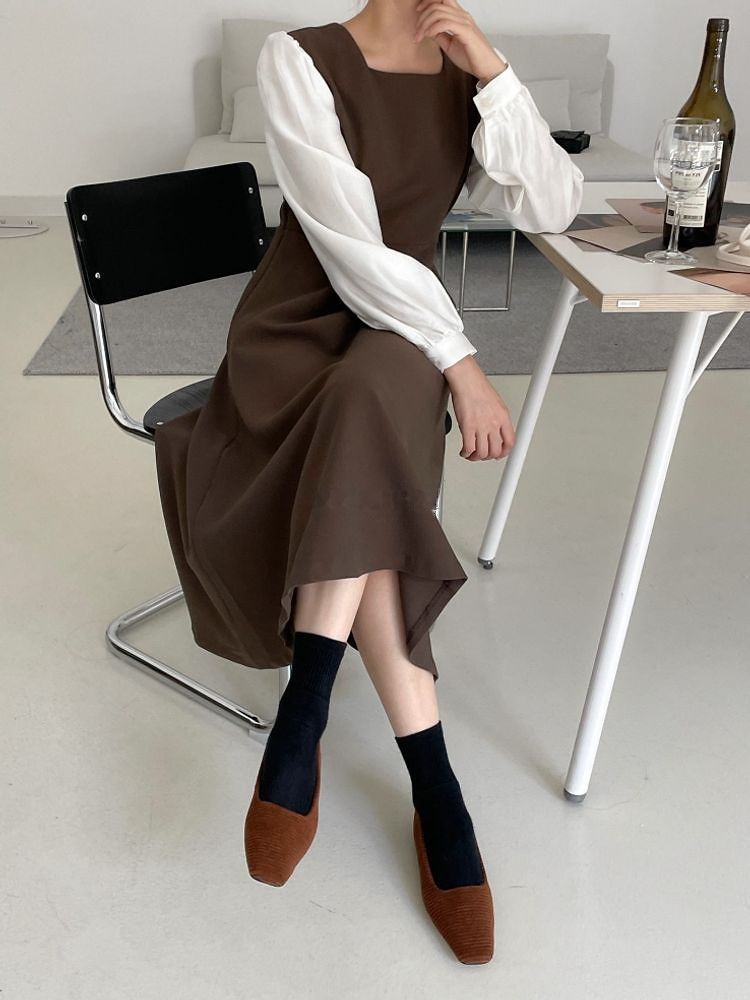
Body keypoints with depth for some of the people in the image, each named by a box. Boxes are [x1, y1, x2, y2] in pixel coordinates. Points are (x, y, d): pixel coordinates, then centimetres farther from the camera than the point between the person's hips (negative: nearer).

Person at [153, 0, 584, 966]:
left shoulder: (468, 80, 7)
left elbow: (552, 209, -6)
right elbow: (349, 244, -18)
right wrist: (462, 364, -22)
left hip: (402, 337, 3)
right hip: (293, 335, -2)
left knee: (371, 393, -34)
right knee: (373, 497, -32)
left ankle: (305, 712, -28)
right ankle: (432, 783, -22)